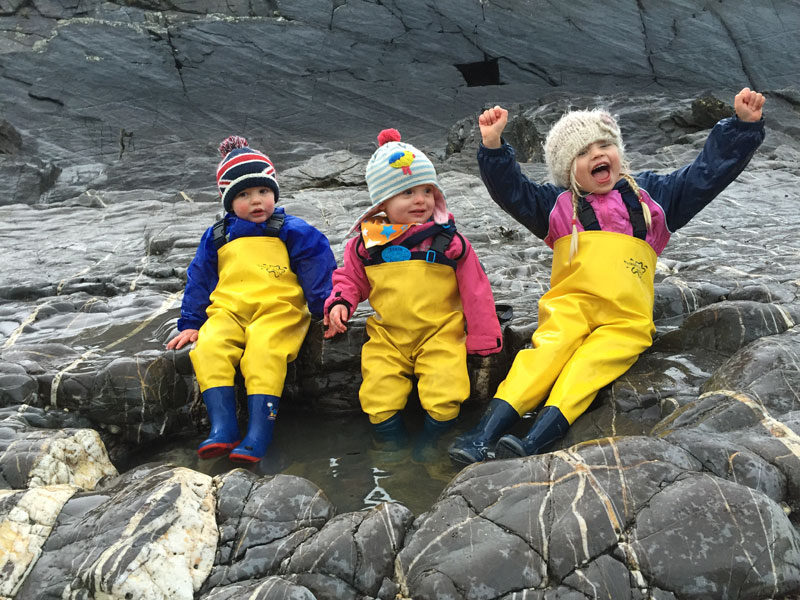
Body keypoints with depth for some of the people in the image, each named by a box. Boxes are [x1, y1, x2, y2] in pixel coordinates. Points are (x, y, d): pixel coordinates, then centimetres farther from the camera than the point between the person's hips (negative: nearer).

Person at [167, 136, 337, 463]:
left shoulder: (291, 230, 10)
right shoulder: (216, 237, 20)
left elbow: (318, 268, 6)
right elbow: (199, 281, 24)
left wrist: (327, 309, -3)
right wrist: (190, 324, 18)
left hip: (278, 310, -3)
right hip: (228, 311, 4)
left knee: (263, 350, -34)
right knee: (208, 347, -27)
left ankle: (259, 432, -37)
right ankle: (223, 427, -31)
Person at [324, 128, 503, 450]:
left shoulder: (449, 241, 0)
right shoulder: (366, 243, 5)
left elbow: (475, 290, 4)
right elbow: (350, 278, 18)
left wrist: (482, 339, 3)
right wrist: (340, 303, -3)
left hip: (440, 335, -2)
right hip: (387, 337, 2)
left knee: (444, 396, -18)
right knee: (379, 397, -9)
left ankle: (428, 454, 4)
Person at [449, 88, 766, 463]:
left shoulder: (651, 194, 20)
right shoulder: (557, 204, 18)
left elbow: (709, 172, 21)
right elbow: (511, 190, 8)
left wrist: (743, 125, 12)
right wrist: (493, 146, -6)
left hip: (626, 319, 0)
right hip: (570, 306, 0)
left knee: (586, 367, -27)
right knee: (546, 353, -28)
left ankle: (532, 445, -42)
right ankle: (483, 436, -37)